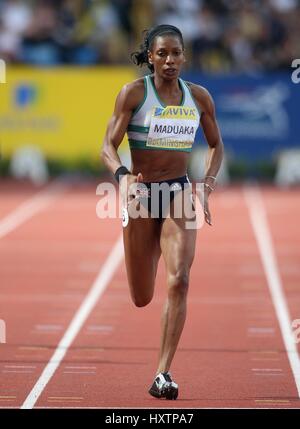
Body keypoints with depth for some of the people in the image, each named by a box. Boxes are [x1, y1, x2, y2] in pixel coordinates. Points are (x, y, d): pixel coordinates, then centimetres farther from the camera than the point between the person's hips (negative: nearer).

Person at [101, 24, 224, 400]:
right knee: (142, 299, 7)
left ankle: (163, 374, -16)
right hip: (141, 194, -1)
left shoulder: (199, 97, 2)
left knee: (178, 282, -19)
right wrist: (122, 175, -31)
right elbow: (108, 147, -10)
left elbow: (216, 145, 15)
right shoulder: (133, 93, -7)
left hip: (180, 194, 1)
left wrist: (207, 186, -2)